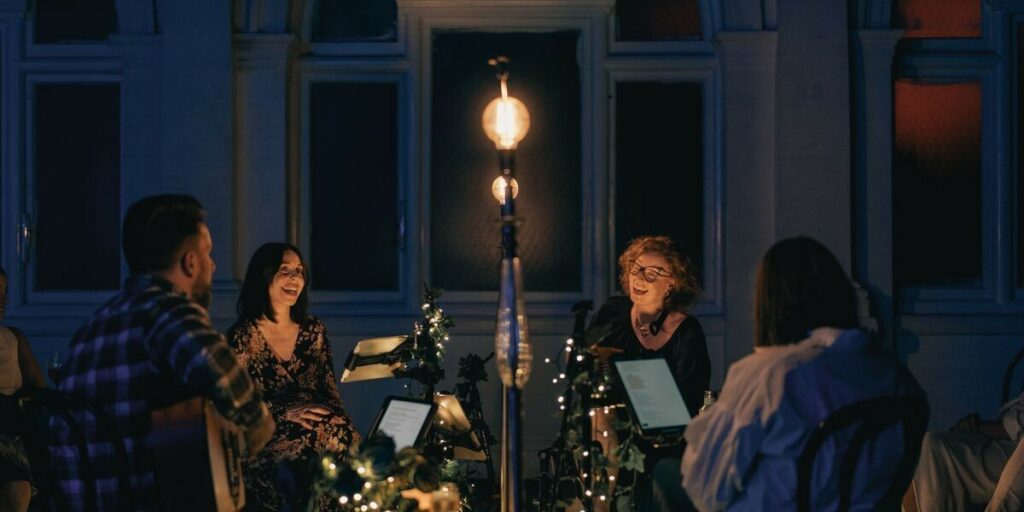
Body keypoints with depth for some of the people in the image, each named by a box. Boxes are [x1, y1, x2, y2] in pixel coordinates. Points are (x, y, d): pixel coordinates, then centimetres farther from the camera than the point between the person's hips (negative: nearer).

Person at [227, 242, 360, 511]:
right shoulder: (244, 335, -2)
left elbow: (329, 389, 15)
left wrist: (339, 419, -6)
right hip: (264, 436, -4)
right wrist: (285, 412, -18)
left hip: (317, 425, 4)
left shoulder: (313, 330, 15)